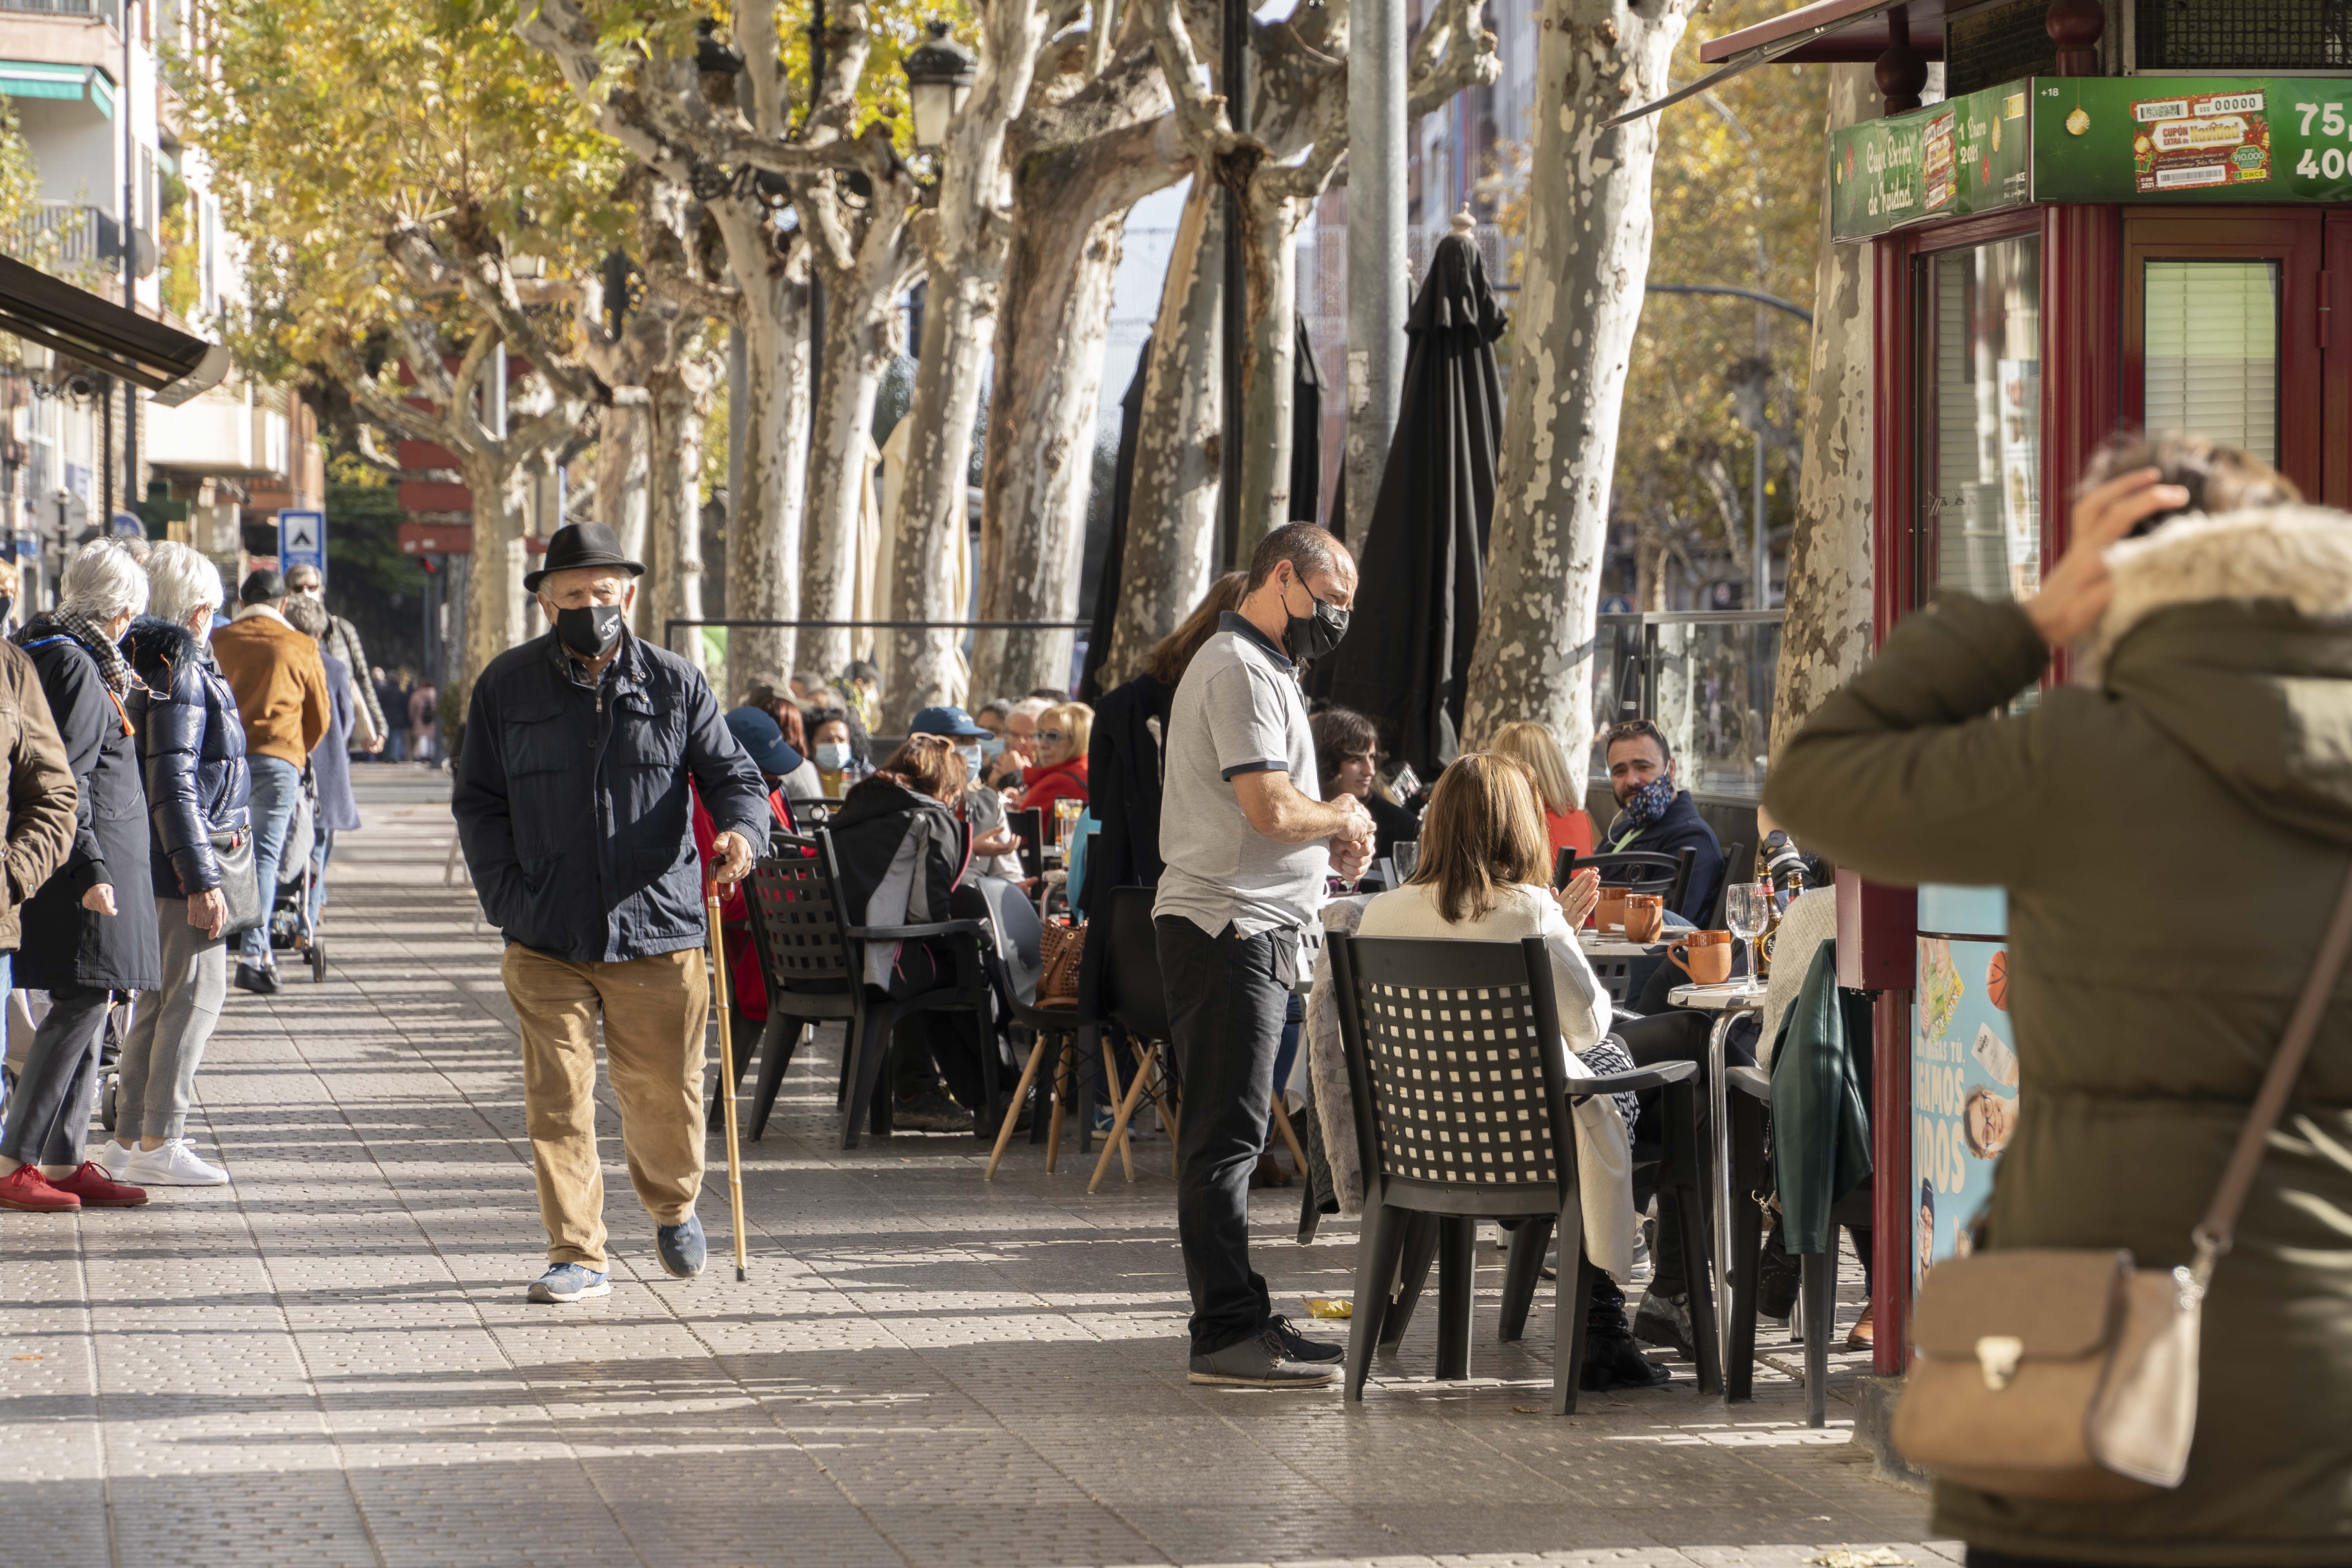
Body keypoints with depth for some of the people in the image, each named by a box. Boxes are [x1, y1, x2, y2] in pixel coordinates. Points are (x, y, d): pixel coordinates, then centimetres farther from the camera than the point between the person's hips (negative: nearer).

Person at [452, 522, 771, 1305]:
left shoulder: (675, 684, 4)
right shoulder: (507, 686, 5)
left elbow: (730, 772, 4)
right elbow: (478, 802, 9)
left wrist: (743, 828, -20)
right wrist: (508, 899, -3)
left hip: (659, 933, 0)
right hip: (548, 943, 0)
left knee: (665, 1094, 8)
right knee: (558, 1099, -4)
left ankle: (672, 1206, 37)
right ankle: (578, 1255, 4)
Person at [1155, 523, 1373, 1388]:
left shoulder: (1260, 668, 21)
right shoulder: (1238, 671, -14)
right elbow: (1273, 809, -23)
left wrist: (1330, 842, 7)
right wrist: (1343, 819, -4)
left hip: (1253, 931, 11)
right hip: (1227, 928, -11)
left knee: (1229, 1135, 13)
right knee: (1227, 1136, -9)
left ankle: (1241, 1318, 18)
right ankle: (1227, 1333, -9)